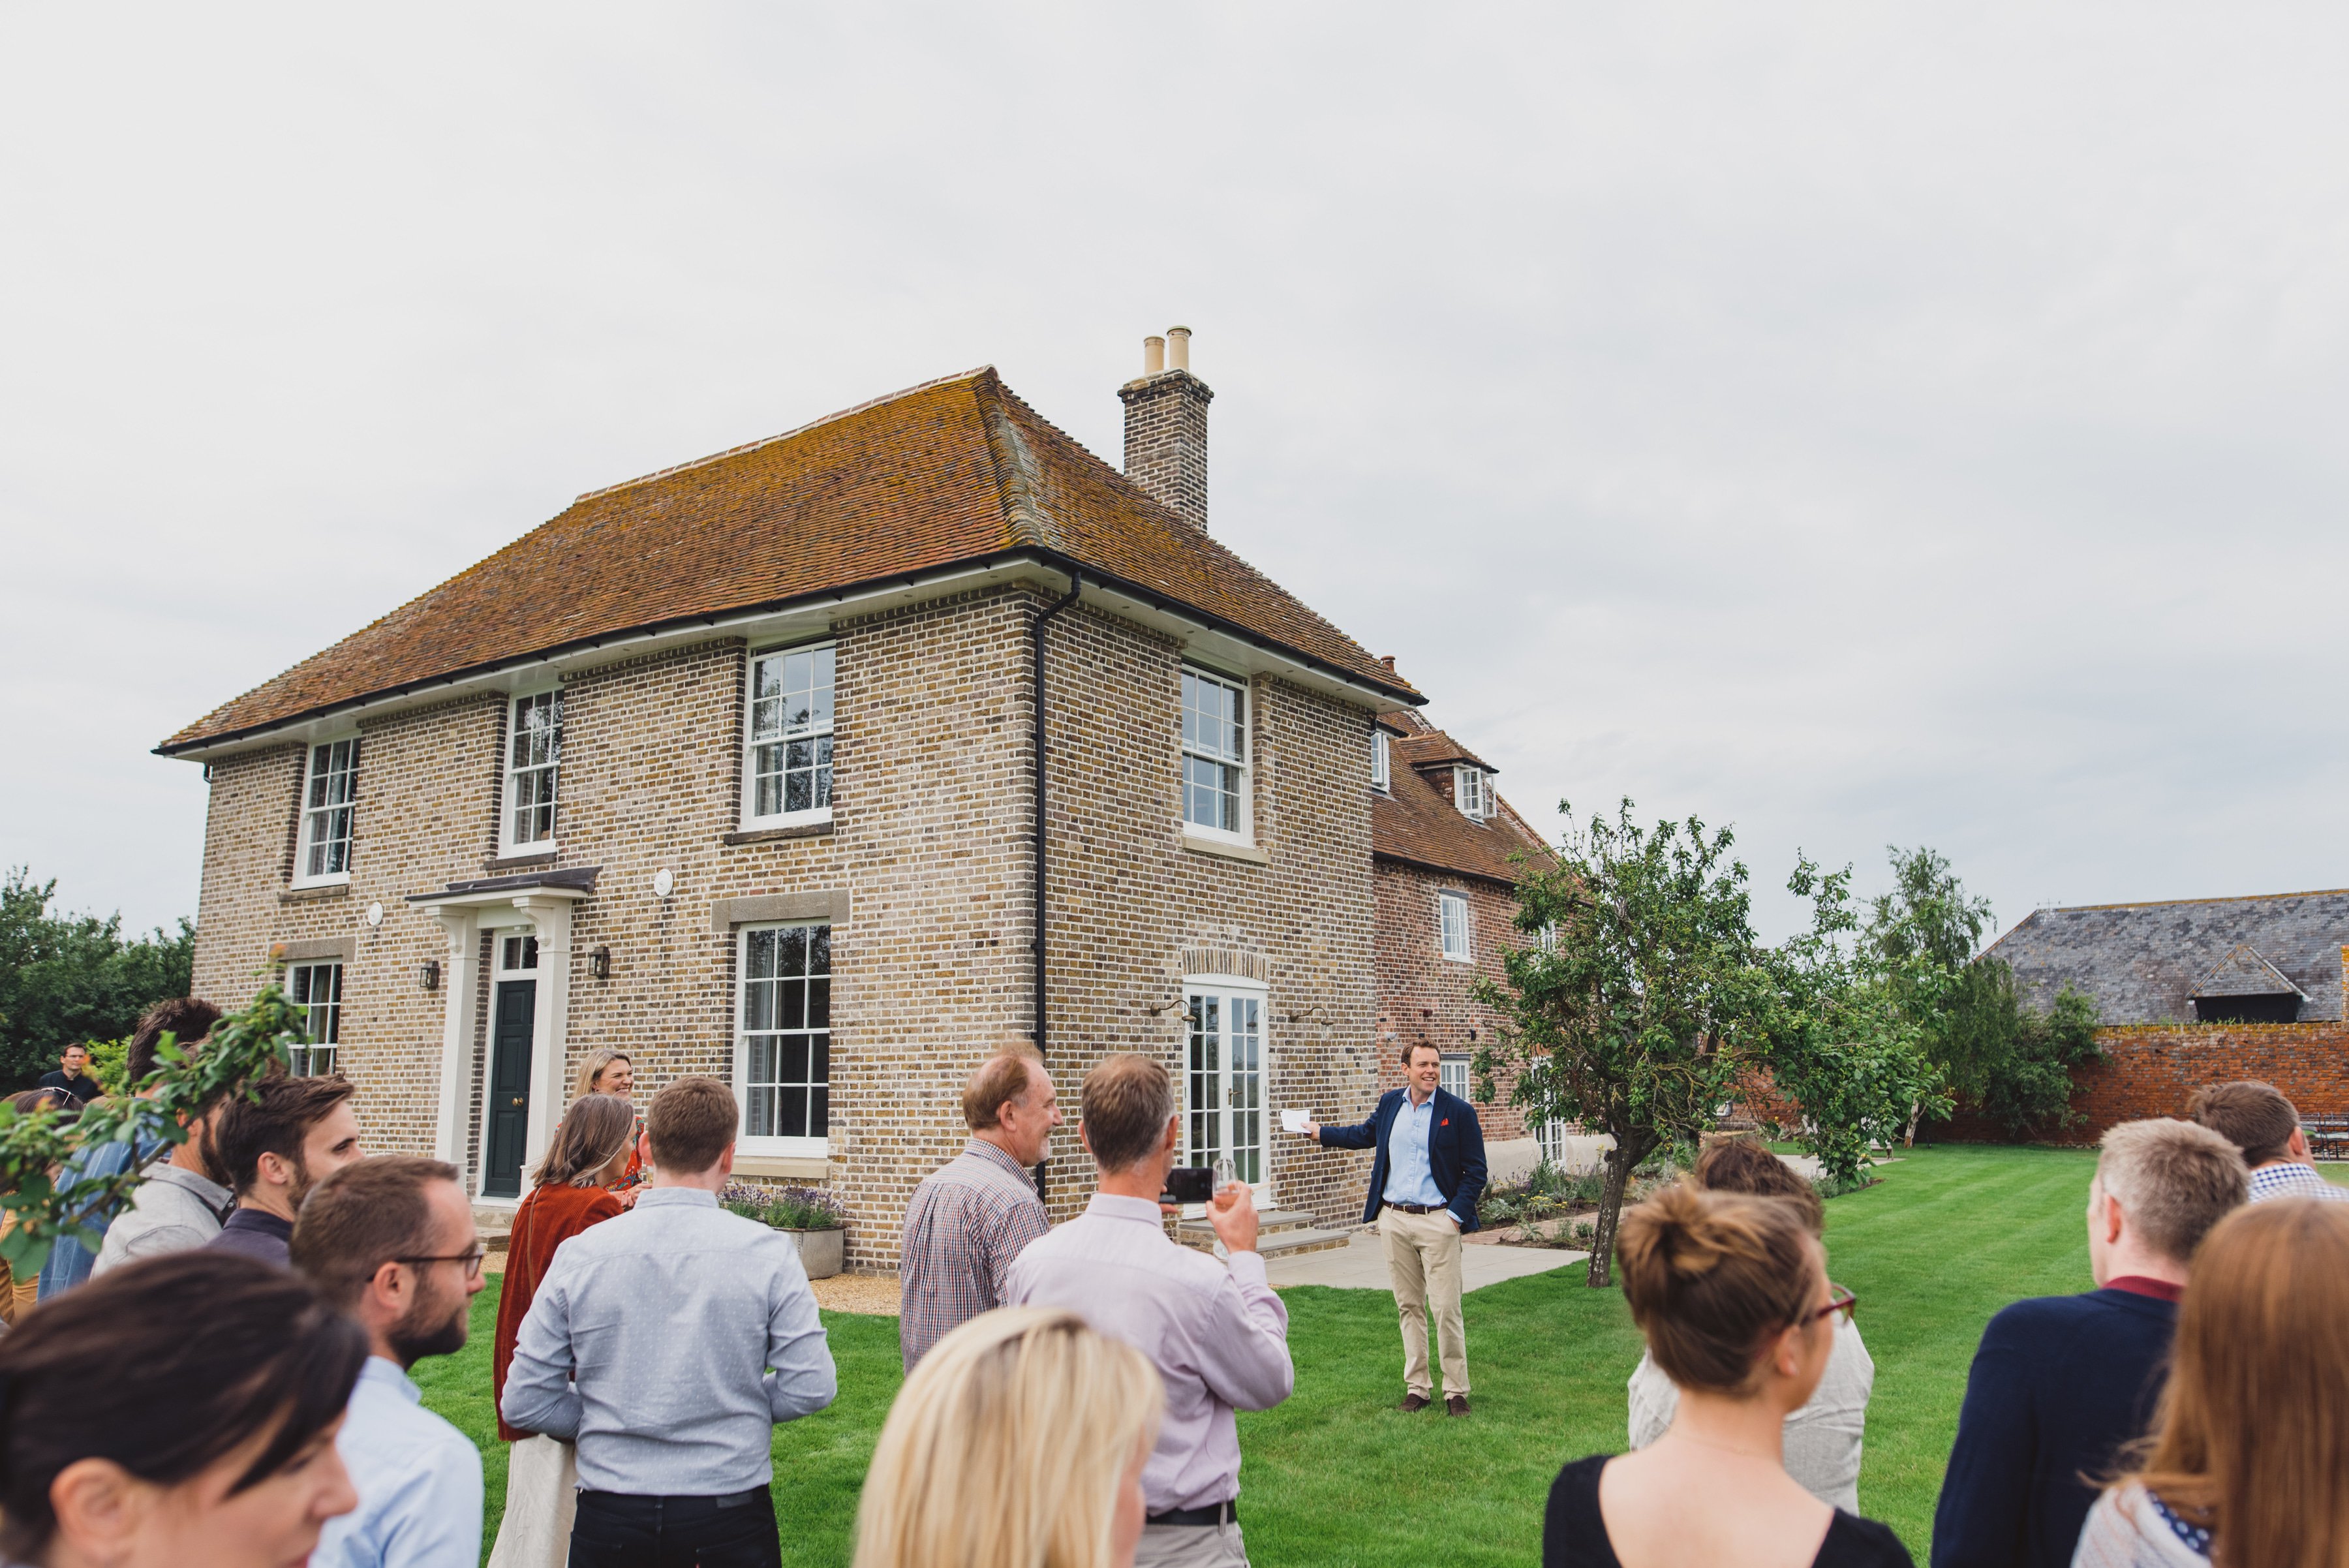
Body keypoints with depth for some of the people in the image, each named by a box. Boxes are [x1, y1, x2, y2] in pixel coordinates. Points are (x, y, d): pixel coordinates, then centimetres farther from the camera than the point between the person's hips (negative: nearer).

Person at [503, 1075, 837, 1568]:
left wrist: (611, 1419, 11)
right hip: (729, 1512, -1)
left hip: (608, 1514, 1)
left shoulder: (579, 1253, -6)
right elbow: (811, 1387, -10)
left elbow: (522, 1403, -3)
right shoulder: (768, 1253, -10)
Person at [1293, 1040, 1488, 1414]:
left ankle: (1456, 1392, 8)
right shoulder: (1390, 1103, 8)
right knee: (1408, 1306, 10)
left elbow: (1475, 1172, -2)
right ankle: (1417, 1388, 19)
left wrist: (1456, 1215, -11)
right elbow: (1367, 1134, 28)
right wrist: (1321, 1133, 34)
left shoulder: (1459, 1112, -4)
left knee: (1447, 1308, -5)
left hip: (1438, 1221, -4)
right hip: (1394, 1220, 4)